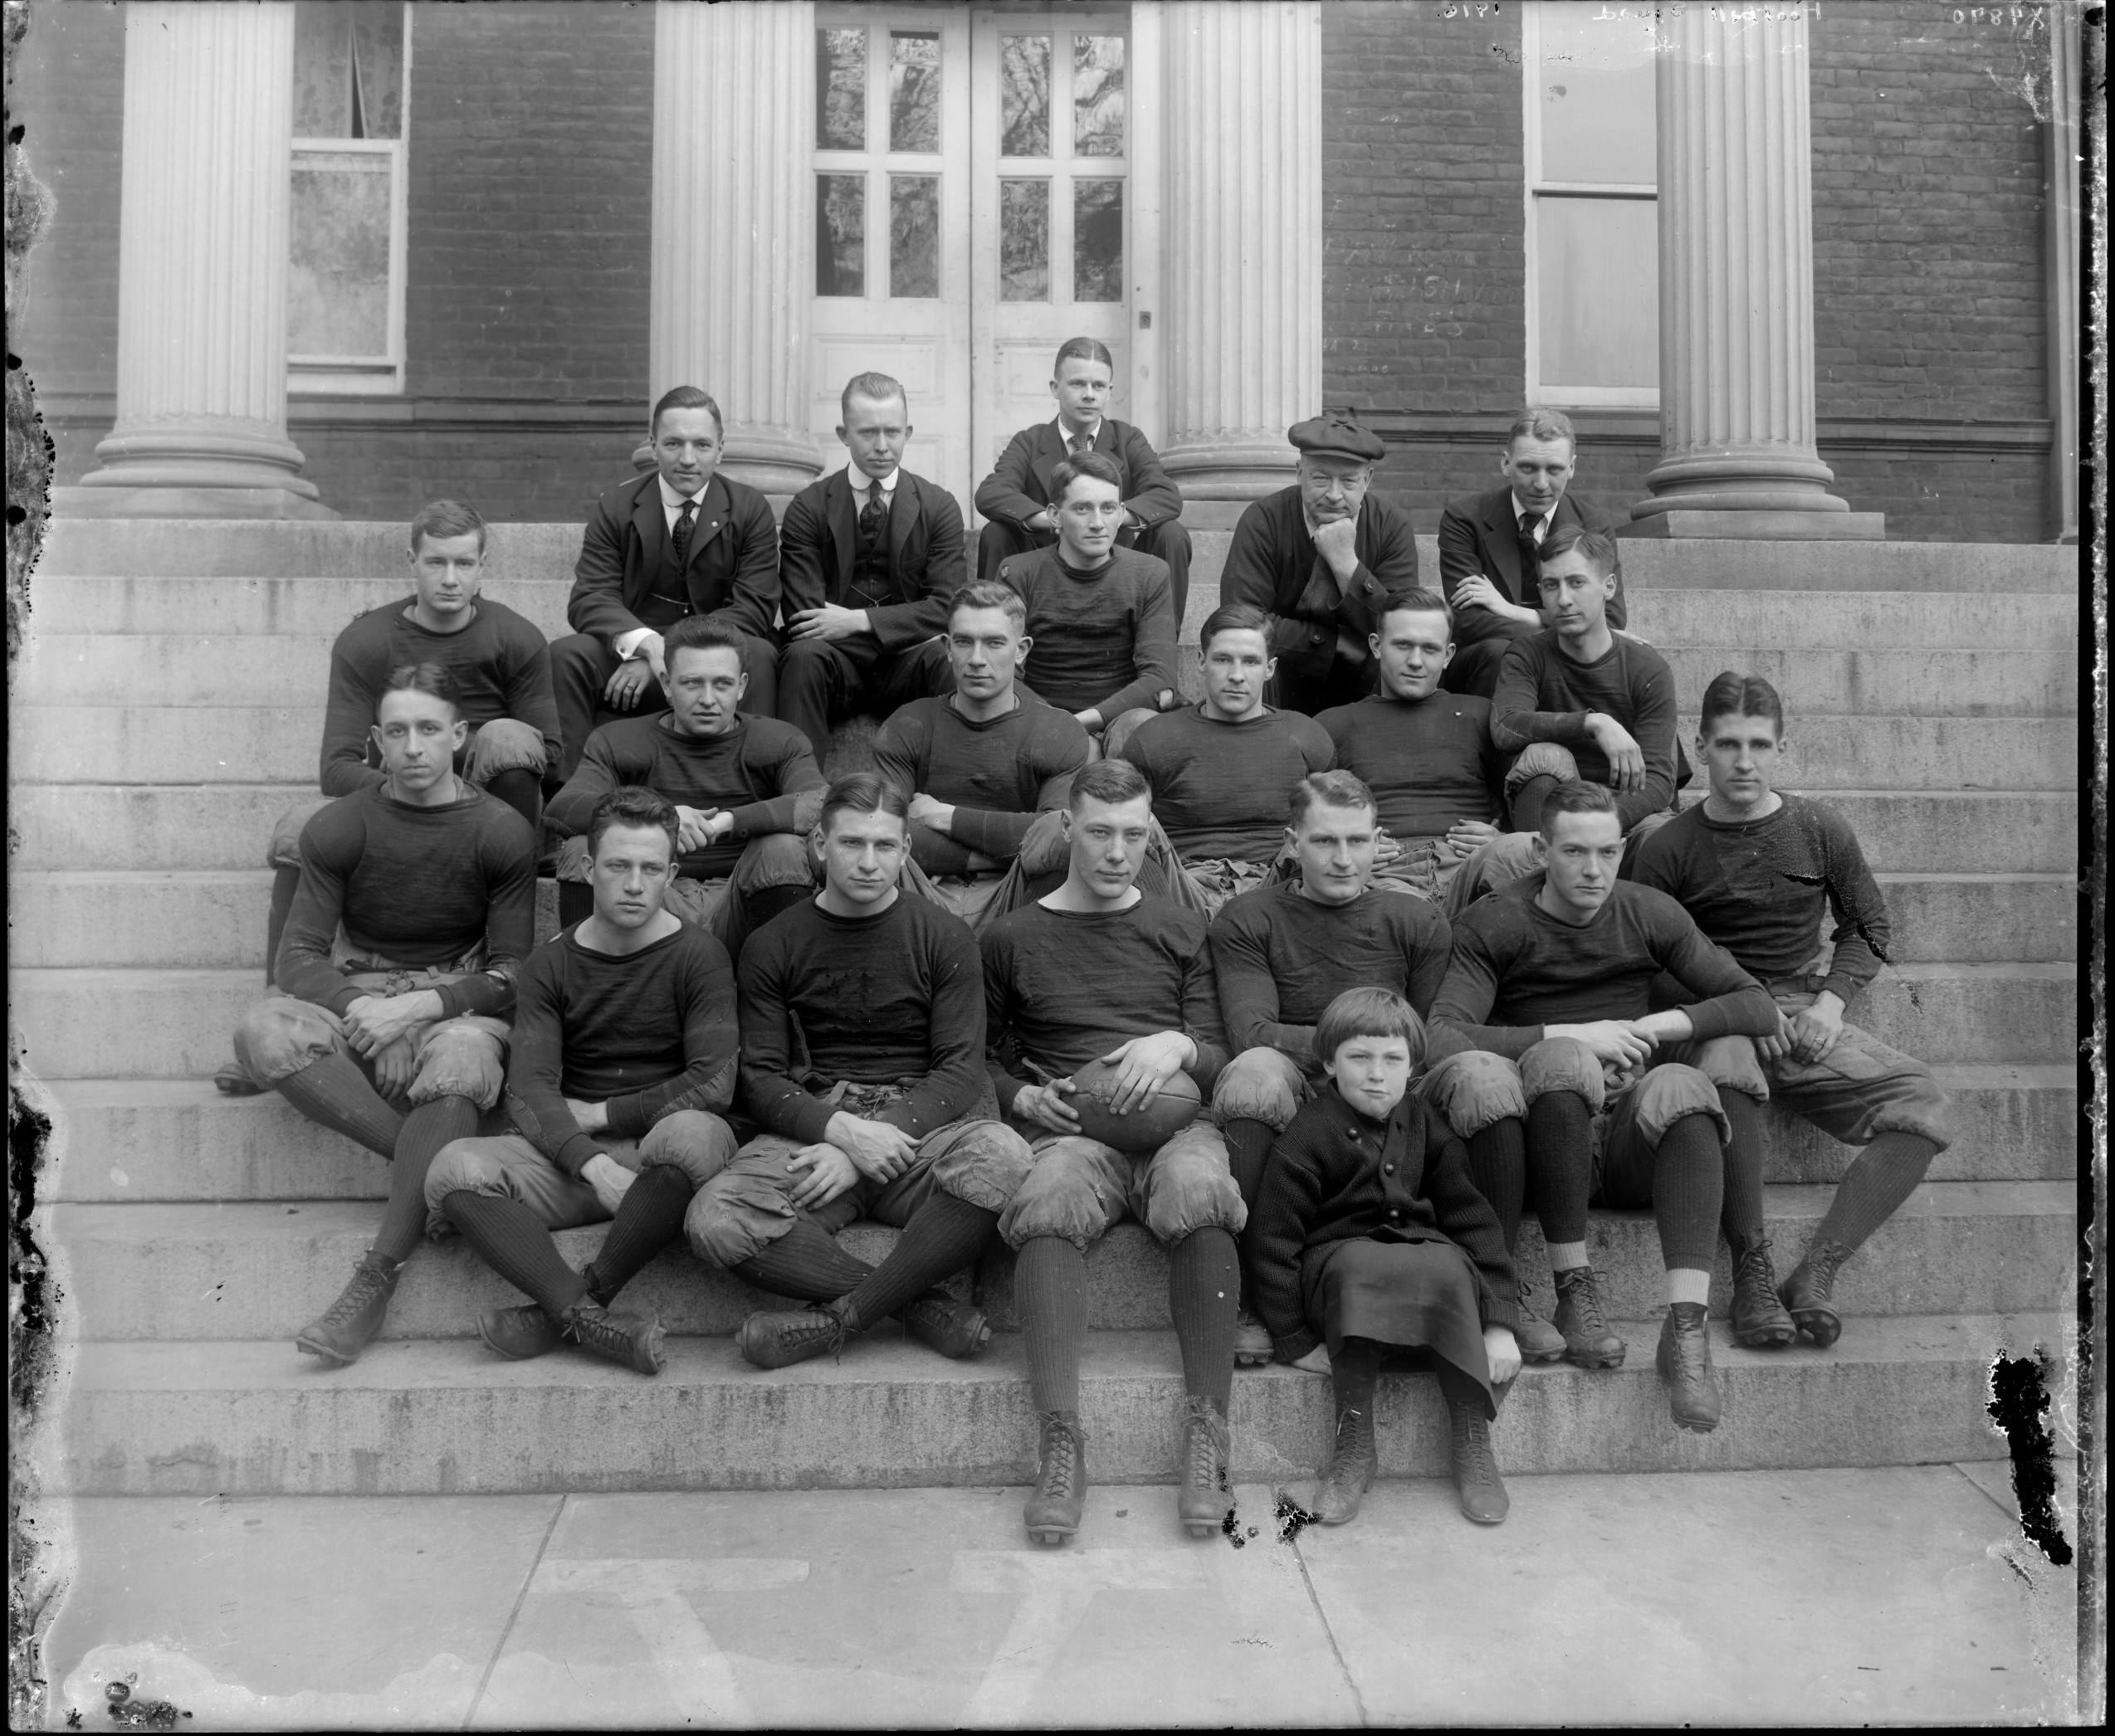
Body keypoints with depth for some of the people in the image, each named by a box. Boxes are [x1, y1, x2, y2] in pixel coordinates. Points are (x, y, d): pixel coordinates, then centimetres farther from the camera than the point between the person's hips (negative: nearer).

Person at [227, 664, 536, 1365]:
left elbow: (511, 974, -3)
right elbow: (298, 957, 0)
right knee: (263, 1032, -29)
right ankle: (442, 1166, -27)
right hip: (352, 999, 3)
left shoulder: (502, 832, 0)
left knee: (462, 1058, -38)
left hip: (457, 1008, -2)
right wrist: (357, 1006, -22)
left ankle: (376, 1279, -34)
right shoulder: (339, 827, 5)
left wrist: (420, 1006, -19)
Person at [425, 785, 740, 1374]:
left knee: (693, 1135, -38)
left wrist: (600, 1114, -5)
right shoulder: (551, 963, 7)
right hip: (570, 1156, 3)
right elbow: (528, 1088, -4)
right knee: (453, 1169, -23)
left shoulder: (697, 955, -1)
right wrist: (592, 1163, -22)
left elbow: (713, 1084, -10)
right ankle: (591, 1319, -35)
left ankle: (564, 1311, -23)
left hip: (660, 1148, -3)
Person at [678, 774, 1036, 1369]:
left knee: (1002, 1156, -35)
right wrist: (844, 1131, -17)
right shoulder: (772, 947, 10)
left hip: (922, 1122, 0)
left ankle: (839, 1317, -20)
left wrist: (872, 1145, -15)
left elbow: (960, 1070, 0)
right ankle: (919, 1303, -18)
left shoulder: (944, 937, 8)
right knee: (715, 1220, -29)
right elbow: (761, 1080, 4)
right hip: (813, 1128, 1)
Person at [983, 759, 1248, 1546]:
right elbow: (979, 1062, 20)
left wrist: (1179, 1047, -8)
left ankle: (1206, 1437, -33)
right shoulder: (1012, 937, 18)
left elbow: (1222, 1059, 15)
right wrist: (1025, 1097, -1)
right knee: (1047, 1200, -37)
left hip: (1177, 1124, 0)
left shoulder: (1180, 931, 20)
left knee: (1199, 1189, -36)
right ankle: (1060, 1444, -38)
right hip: (1074, 1130, 0)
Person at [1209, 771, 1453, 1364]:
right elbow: (1251, 1036, -8)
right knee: (1257, 1071, -37)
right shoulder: (1245, 922, 6)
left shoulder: (1419, 924, 13)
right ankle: (1245, 1305, -25)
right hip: (1291, 1104, -1)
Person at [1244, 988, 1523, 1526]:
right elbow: (1270, 1240, -8)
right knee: (1360, 1271, -38)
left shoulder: (1424, 1126, 5)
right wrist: (1296, 1341, -11)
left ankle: (1473, 1442, -17)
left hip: (1421, 1249, 3)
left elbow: (1473, 1219, 4)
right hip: (1337, 1256, -3)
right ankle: (1355, 1445, -24)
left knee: (1451, 1270, -32)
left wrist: (1499, 1323, -6)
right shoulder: (1308, 1135, -8)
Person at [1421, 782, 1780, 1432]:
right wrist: (1572, 1036, -20)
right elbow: (1440, 1038, -17)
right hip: (1538, 1144, -2)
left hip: (1627, 1141, 3)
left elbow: (1759, 1008, 10)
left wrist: (1657, 1026, -5)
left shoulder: (1650, 915, 9)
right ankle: (1574, 1292, -29)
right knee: (1561, 1061, -34)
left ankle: (1687, 1329, -35)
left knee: (1680, 1086, -30)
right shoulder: (1490, 926, -2)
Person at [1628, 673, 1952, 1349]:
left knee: (1924, 1103, -20)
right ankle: (1751, 1269, -25)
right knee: (1728, 1071, -39)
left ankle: (1816, 1274, -21)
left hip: (1805, 1017, 4)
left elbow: (1870, 925, 16)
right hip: (1713, 1019, -3)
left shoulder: (1820, 830, 7)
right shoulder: (1668, 849, -1)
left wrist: (1831, 1000, -2)